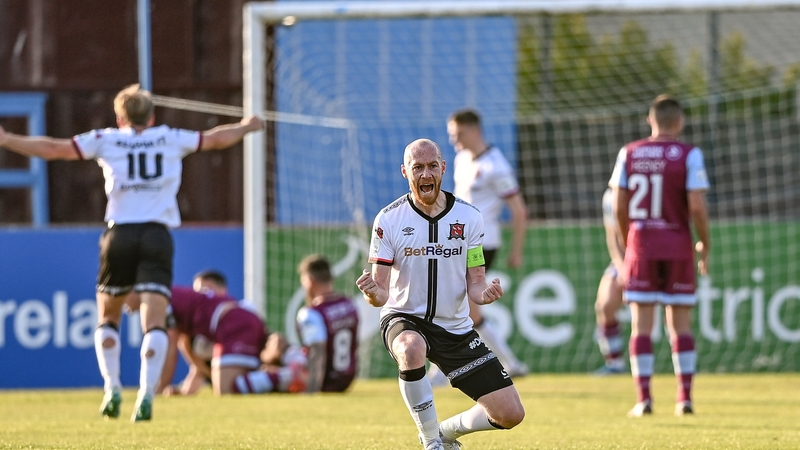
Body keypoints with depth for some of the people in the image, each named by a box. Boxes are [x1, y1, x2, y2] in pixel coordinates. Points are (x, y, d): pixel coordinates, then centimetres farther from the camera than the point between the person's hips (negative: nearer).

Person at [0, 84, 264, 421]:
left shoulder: (106, 140, 9)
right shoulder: (171, 139, 13)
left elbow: (54, 149, 7)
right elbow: (217, 139, 25)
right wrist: (247, 127, 44)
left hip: (119, 235, 0)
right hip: (157, 235, 0)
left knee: (107, 318, 17)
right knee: (154, 321, -6)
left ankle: (112, 388, 5)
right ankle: (146, 394, -20)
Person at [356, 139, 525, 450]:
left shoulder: (469, 217, -4)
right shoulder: (388, 220, -10)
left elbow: (475, 284, -1)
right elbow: (381, 293, -11)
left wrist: (484, 294, -25)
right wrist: (373, 293, -35)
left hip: (456, 327, 3)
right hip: (404, 319, -3)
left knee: (510, 414, -6)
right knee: (412, 349, -42)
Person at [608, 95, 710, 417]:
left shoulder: (629, 154, 2)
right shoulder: (689, 155, -5)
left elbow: (620, 207, 3)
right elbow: (697, 206, -11)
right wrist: (705, 245, 2)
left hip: (640, 248, 1)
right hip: (678, 248, -1)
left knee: (641, 325, 3)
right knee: (680, 324, 8)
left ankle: (644, 399, -3)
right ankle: (685, 397, 4)